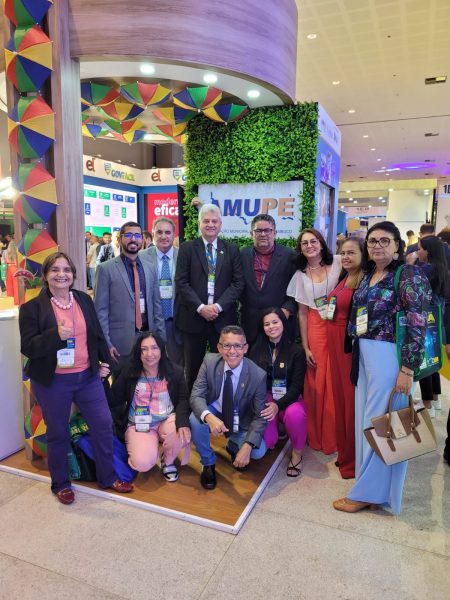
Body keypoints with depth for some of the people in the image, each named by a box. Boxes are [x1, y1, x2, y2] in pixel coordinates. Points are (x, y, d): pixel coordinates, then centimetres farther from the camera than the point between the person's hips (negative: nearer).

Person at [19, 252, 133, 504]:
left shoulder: (84, 300, 4)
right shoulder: (32, 307, -9)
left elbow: (97, 334, 12)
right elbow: (27, 347, -13)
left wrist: (104, 362, 10)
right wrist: (56, 335, -28)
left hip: (88, 377, 4)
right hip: (53, 382, -4)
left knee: (104, 424, 8)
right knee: (58, 433, 11)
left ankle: (108, 477, 29)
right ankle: (60, 484, 35)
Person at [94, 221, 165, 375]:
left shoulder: (150, 268, 9)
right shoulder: (106, 269, -4)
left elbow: (156, 306, 11)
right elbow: (101, 310, -6)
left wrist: (161, 338, 7)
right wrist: (106, 343, -11)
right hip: (120, 341, -3)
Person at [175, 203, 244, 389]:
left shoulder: (232, 250, 9)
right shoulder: (187, 248, 5)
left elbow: (238, 283, 1)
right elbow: (181, 282, -3)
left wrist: (218, 306, -11)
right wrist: (200, 307, -12)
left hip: (223, 317, 1)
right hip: (193, 317, -1)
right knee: (193, 367, 8)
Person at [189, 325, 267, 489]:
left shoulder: (258, 375, -24)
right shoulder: (209, 362, -20)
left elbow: (259, 417, -16)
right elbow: (196, 396, -23)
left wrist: (247, 446, -31)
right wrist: (209, 417, -45)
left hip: (240, 423, 0)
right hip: (214, 414, 1)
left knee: (258, 451, -22)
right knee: (195, 419, -30)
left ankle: (234, 447, 16)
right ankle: (208, 463, -1)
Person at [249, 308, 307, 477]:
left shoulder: (296, 351, -3)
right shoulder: (257, 350, 4)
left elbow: (296, 386, -7)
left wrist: (278, 405, -24)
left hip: (289, 399, -1)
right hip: (264, 399, 1)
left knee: (295, 414, -36)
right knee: (267, 441, -24)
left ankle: (296, 453, -7)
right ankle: (274, 435, 16)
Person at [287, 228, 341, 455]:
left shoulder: (337, 263, 0)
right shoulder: (300, 275, 5)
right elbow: (302, 312, 5)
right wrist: (305, 347, 2)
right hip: (316, 330, 1)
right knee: (316, 384, 4)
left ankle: (335, 435, 23)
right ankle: (317, 435, 24)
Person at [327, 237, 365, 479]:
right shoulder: (343, 278, 12)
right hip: (336, 344, 8)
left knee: (353, 399, 3)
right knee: (339, 396, 15)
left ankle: (354, 459, 20)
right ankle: (344, 451, 32)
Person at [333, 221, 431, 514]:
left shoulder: (409, 275, -10)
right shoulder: (368, 276, 12)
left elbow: (418, 326, -15)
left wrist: (408, 370, -18)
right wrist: (357, 355, 14)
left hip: (390, 357, -8)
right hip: (364, 356, 8)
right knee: (364, 420, 14)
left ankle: (368, 491, 18)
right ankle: (372, 483, 31)